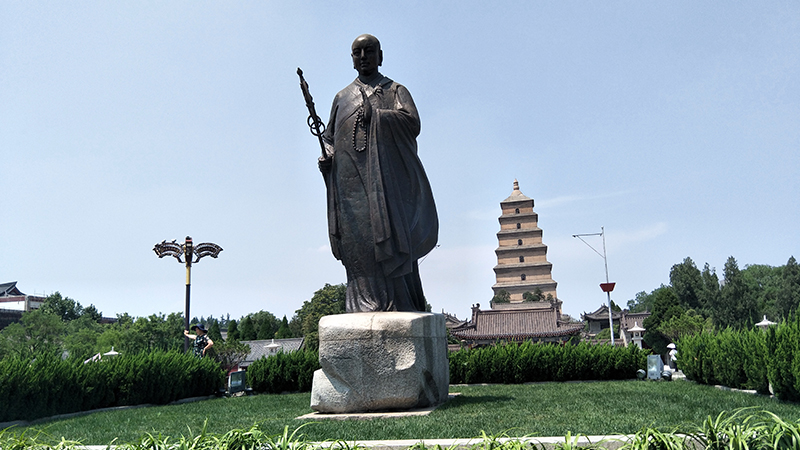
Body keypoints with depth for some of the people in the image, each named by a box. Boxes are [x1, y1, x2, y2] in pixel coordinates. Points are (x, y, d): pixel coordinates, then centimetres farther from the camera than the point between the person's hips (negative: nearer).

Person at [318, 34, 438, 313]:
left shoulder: (396, 91, 15)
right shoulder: (342, 97, 26)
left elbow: (413, 123, -2)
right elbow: (329, 136, 27)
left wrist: (375, 115, -9)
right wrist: (327, 156, 6)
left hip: (386, 180, -3)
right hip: (351, 183, 3)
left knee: (390, 237, -12)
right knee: (358, 247, -6)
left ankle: (399, 308, -10)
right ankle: (364, 307, -5)